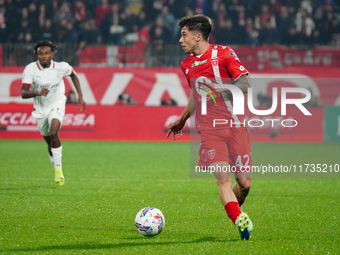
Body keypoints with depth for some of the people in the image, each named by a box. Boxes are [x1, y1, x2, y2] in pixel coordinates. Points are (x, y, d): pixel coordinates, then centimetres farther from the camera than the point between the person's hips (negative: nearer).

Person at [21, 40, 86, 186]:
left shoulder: (61, 67, -16)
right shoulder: (30, 69, -19)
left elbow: (73, 74, 7)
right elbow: (23, 93, -23)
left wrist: (80, 96, 3)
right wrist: (38, 92, -42)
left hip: (57, 105, -2)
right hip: (40, 109, 2)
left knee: (54, 133, -28)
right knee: (50, 143, 13)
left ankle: (58, 169, -17)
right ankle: (57, 169, 37)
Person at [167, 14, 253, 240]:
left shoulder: (223, 54, -1)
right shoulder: (187, 64, 15)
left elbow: (245, 83, -6)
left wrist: (224, 89, -22)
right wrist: (182, 120, 33)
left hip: (235, 126, -3)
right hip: (209, 129, 3)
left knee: (244, 182, -2)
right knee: (223, 179, -17)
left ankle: (236, 208, 27)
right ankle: (240, 221, -20)